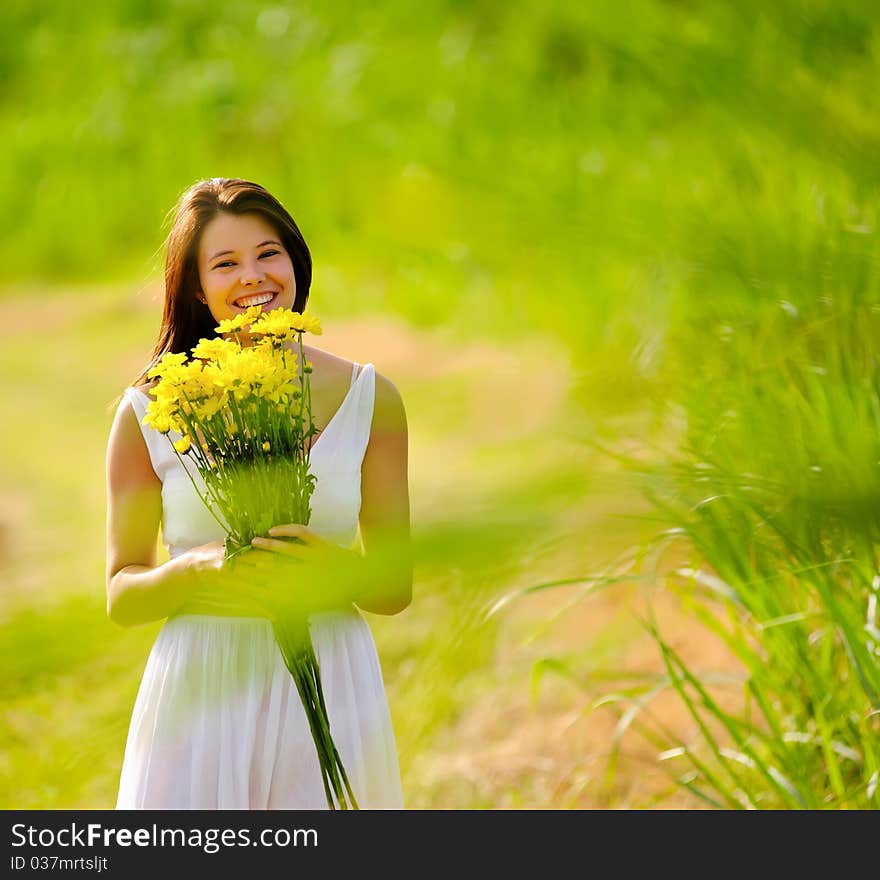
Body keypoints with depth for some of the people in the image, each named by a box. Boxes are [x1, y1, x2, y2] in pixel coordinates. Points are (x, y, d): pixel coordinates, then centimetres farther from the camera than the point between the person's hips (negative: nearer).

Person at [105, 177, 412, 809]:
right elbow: (121, 596, 3)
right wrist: (198, 570, -18)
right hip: (201, 691, -1)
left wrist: (334, 569, -16)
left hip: (330, 688, 1)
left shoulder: (368, 400, 4)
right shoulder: (149, 412, 1)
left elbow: (396, 587, 6)